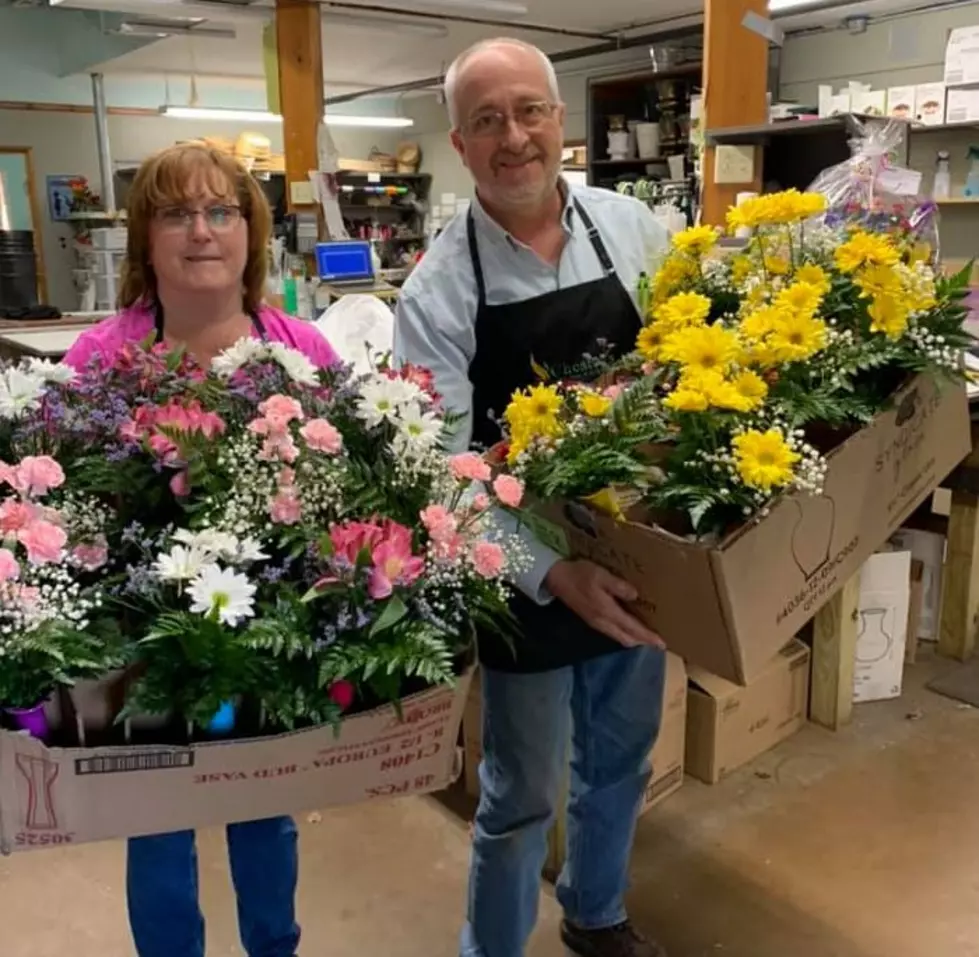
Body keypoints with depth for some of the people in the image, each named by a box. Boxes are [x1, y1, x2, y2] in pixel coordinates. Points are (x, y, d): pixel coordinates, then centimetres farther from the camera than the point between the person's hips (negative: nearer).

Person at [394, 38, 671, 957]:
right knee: (521, 797, 12)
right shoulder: (436, 291, -12)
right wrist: (553, 571, -28)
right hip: (530, 581, -4)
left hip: (638, 563, 4)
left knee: (618, 764, 23)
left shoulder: (630, 226, -2)